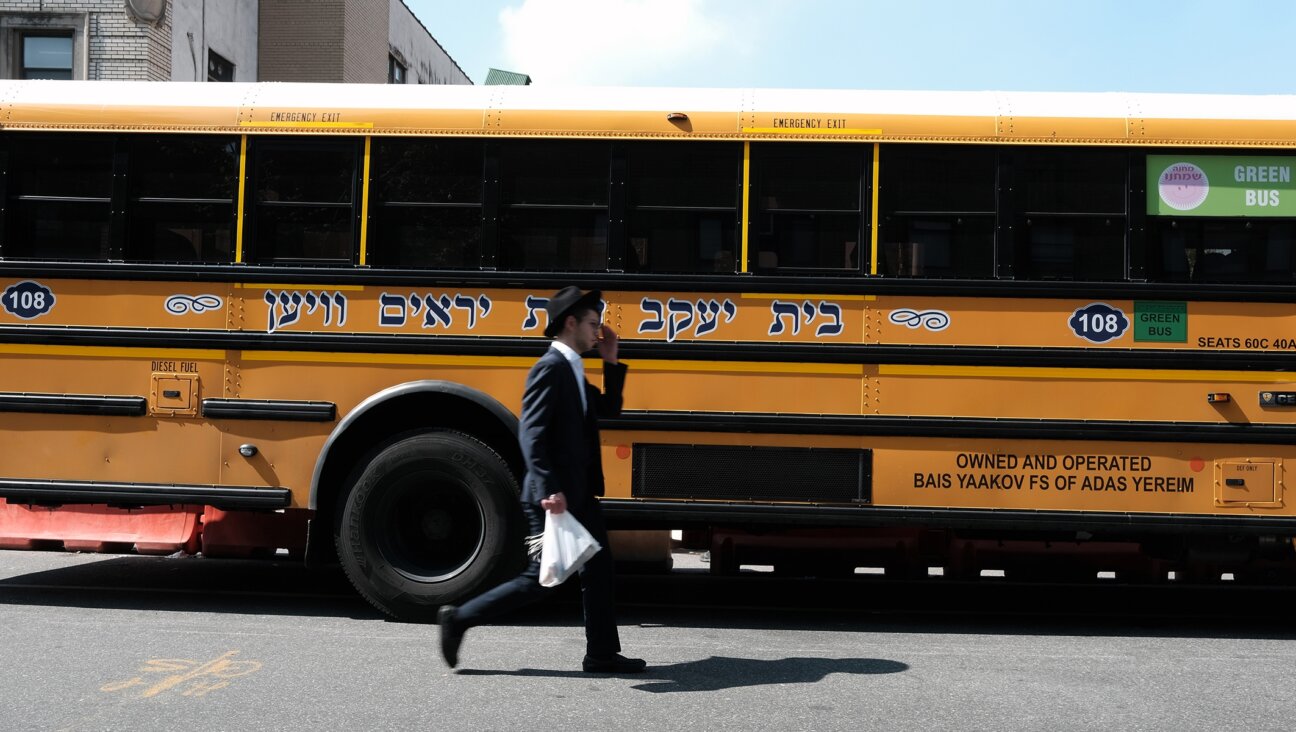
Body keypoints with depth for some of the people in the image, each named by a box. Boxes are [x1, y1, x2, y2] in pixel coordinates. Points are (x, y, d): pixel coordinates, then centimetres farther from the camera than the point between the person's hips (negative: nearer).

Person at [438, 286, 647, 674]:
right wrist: (549, 491, -29)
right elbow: (531, 434, -23)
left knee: (597, 569, 9)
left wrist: (611, 362, 12)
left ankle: (602, 654, 16)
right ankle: (459, 617, 5)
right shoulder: (549, 369, -15)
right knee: (540, 578, -5)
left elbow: (609, 409, 22)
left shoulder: (573, 371, 15)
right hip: (555, 497, -10)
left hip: (580, 493, 10)